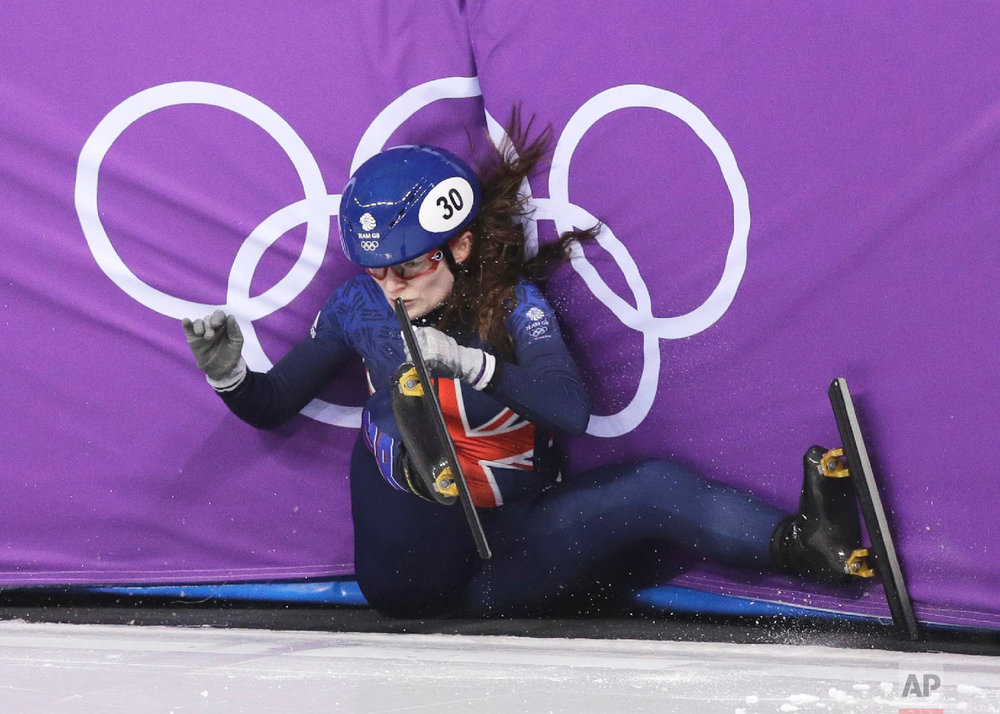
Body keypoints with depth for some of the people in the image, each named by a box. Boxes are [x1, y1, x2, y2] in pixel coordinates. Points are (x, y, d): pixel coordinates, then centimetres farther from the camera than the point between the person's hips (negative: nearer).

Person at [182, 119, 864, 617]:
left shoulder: (515, 300, -9)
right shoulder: (359, 307, -3)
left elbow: (572, 411, -26)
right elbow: (272, 407, 6)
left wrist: (470, 362, -39)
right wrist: (228, 373, -16)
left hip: (503, 572, 0)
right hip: (413, 566, 0)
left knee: (651, 488, -19)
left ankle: (806, 542, -24)